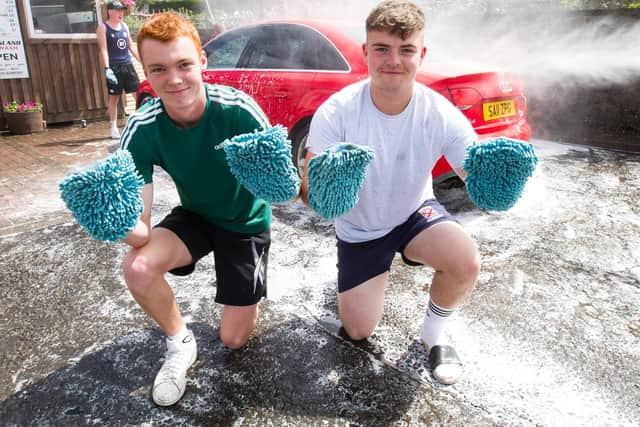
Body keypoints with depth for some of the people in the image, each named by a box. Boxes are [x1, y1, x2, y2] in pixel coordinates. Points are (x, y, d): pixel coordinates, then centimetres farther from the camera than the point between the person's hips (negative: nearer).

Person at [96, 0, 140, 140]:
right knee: (114, 97, 0)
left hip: (128, 64, 5)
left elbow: (131, 46, 18)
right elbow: (103, 50, -11)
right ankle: (113, 127, 9)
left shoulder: (124, 26, 13)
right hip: (114, 67, -5)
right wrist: (107, 68, -22)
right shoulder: (103, 28, -4)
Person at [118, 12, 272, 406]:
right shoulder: (142, 130, -22)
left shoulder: (238, 110, -29)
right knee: (137, 268, -28)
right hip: (195, 216, 2)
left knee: (234, 339, 0)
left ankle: (250, 293, 35)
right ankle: (180, 344, 3)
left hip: (247, 222, -2)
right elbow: (140, 231, -26)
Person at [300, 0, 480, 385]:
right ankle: (378, 271, 36)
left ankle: (435, 332, 4)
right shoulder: (336, 112, -26)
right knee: (359, 331, 3)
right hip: (359, 229, 0)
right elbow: (309, 189, -27)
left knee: (467, 263, -31)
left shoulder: (441, 115, -23)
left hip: (416, 213, 1)